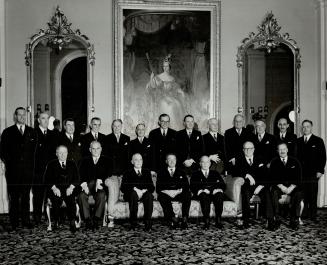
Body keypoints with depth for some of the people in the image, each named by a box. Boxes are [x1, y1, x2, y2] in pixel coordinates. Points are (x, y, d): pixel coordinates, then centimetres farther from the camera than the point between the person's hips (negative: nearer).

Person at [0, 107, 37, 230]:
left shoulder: (32, 132, 12)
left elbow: (35, 149, 13)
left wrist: (31, 163, 4)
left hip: (28, 169, 2)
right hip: (13, 170, -2)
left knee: (26, 196, 5)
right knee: (13, 197, 1)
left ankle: (26, 220, 12)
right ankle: (13, 222, 6)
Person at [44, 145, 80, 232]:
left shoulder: (72, 164, 20)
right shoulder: (51, 164, 16)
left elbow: (77, 179, 10)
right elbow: (47, 179, 5)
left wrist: (71, 187, -9)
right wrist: (54, 188, -12)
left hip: (69, 189, 0)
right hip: (55, 190, 0)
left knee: (71, 198, -32)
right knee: (56, 199, -33)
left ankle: (72, 223, -31)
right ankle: (56, 222, -20)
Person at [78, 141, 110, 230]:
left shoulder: (106, 160, 19)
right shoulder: (85, 160, 21)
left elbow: (108, 173, 4)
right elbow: (81, 174, 6)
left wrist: (99, 181, -15)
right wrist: (84, 184, -14)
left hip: (100, 186, -1)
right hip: (87, 186, 1)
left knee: (101, 195, -34)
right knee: (81, 196, -31)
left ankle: (96, 220, -31)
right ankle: (88, 220, -28)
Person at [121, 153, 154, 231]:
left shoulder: (147, 172, 18)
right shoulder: (128, 173, 12)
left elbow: (152, 187, 7)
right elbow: (123, 188, -2)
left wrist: (144, 190, -15)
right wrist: (135, 189, -19)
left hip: (144, 193, 1)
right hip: (131, 195, -1)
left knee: (149, 195, -33)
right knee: (133, 194, -36)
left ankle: (148, 224, -34)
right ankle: (133, 224, -33)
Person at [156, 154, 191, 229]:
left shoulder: (181, 172, 18)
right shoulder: (161, 173, 15)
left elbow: (186, 186, 7)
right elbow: (158, 188, 3)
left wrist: (179, 191, -14)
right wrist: (167, 191, -17)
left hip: (179, 194, 1)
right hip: (166, 194, -1)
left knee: (187, 195, -31)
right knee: (162, 197, -35)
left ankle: (184, 219, -36)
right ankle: (172, 218, -36)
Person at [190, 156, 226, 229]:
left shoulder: (215, 173, 27)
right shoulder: (195, 174, 22)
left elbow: (223, 185, 14)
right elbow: (192, 187, 6)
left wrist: (217, 189, -9)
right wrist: (202, 190, -14)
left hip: (214, 193, 1)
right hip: (202, 194, -1)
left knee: (219, 196, -34)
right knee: (204, 196, -38)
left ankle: (218, 220, -33)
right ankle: (207, 221, -38)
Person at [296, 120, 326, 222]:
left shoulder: (318, 141, 6)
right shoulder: (298, 141, 14)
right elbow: (295, 156, 13)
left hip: (313, 173, -2)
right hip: (300, 173, 2)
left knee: (312, 196, -1)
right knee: (302, 195, 0)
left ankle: (313, 216, 5)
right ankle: (303, 214, 7)